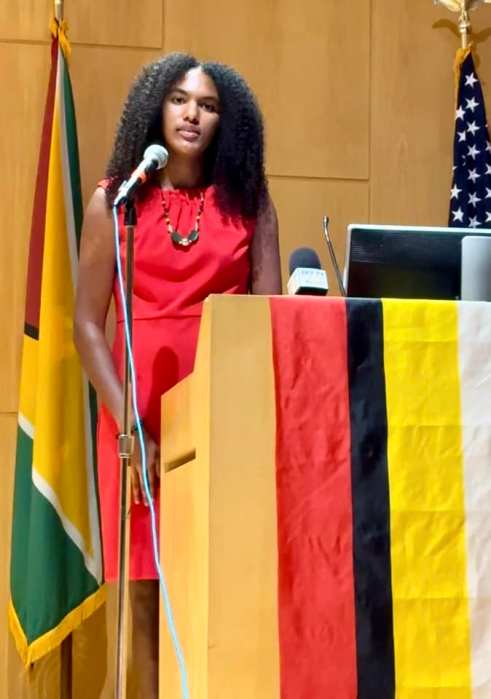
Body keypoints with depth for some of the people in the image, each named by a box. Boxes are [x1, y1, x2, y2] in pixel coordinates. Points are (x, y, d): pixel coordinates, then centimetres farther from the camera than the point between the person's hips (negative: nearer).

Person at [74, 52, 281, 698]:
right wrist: (129, 426, -11)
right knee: (150, 590, 1)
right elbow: (88, 325, 0)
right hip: (141, 408, -1)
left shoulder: (249, 202, 8)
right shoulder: (114, 200, 4)